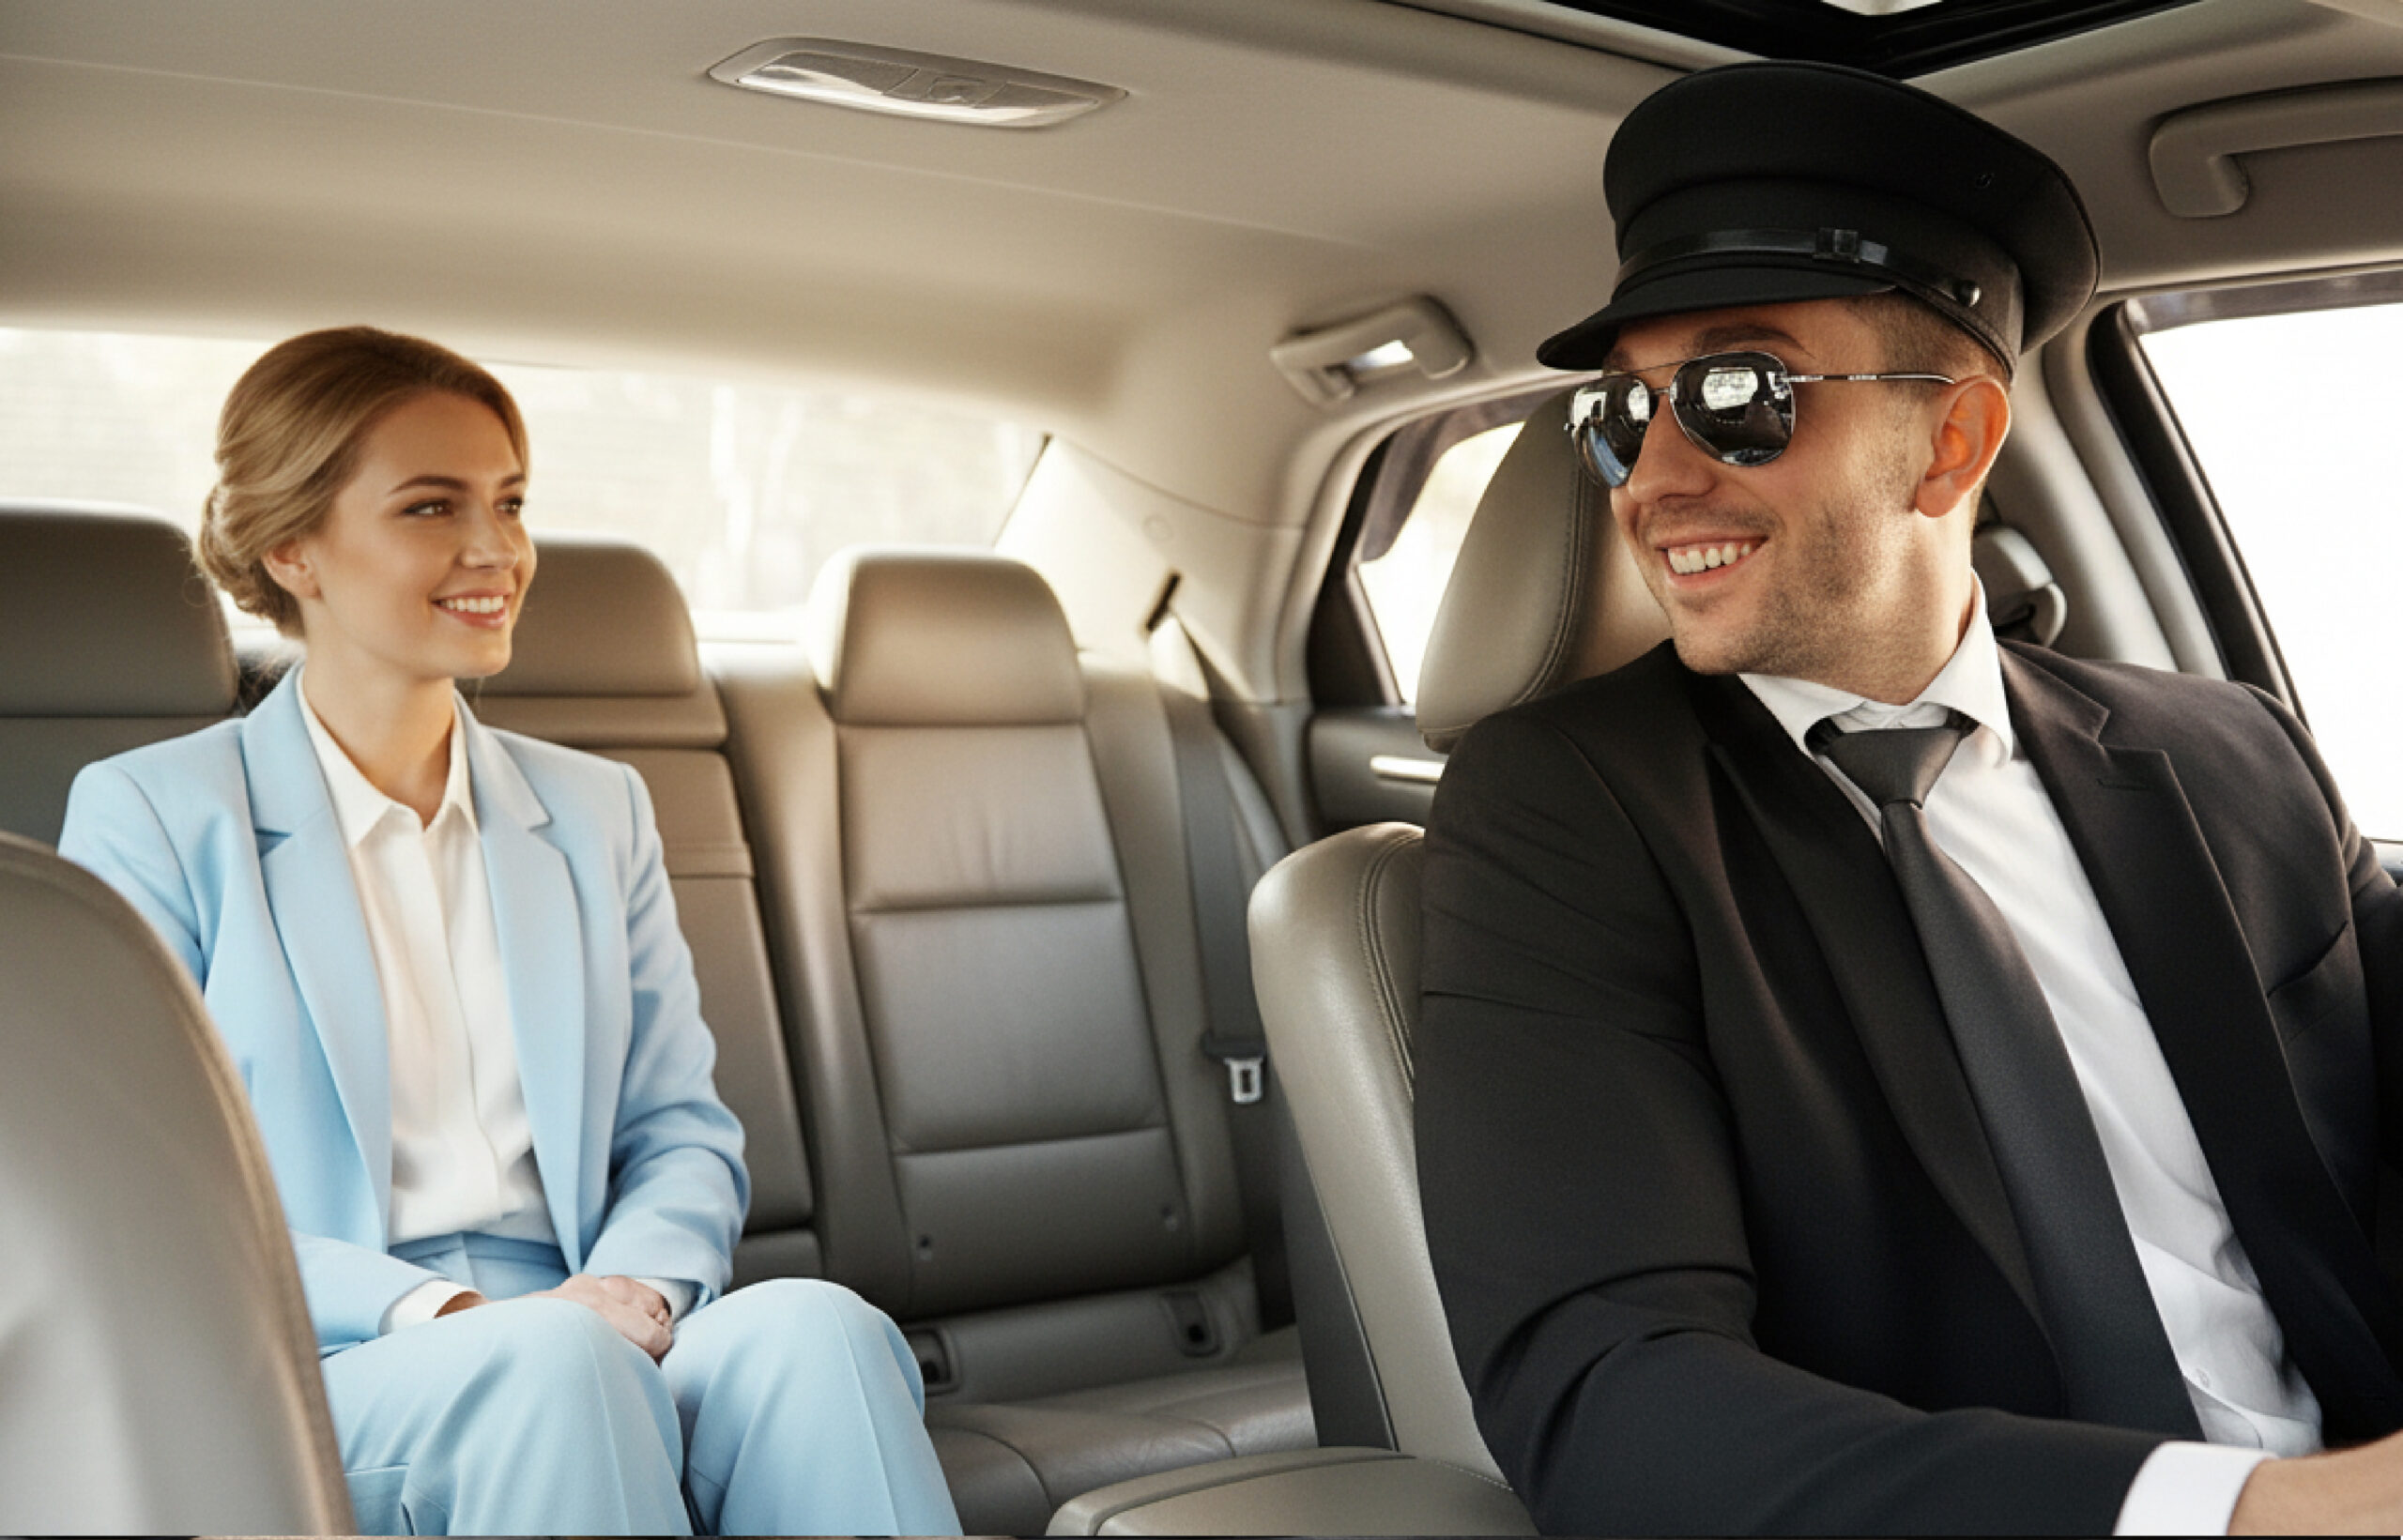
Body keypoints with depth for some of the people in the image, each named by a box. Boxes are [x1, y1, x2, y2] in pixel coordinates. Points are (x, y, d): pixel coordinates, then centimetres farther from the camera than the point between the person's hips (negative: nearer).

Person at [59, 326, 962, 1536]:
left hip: (589, 1356, 4)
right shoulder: (149, 816, 5)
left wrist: (634, 1290, -9)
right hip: (312, 1383, -4)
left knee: (812, 1325, -29)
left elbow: (683, 1132, 14)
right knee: (555, 1366, -37)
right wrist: (437, 1314, -17)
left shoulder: (597, 812, 18)